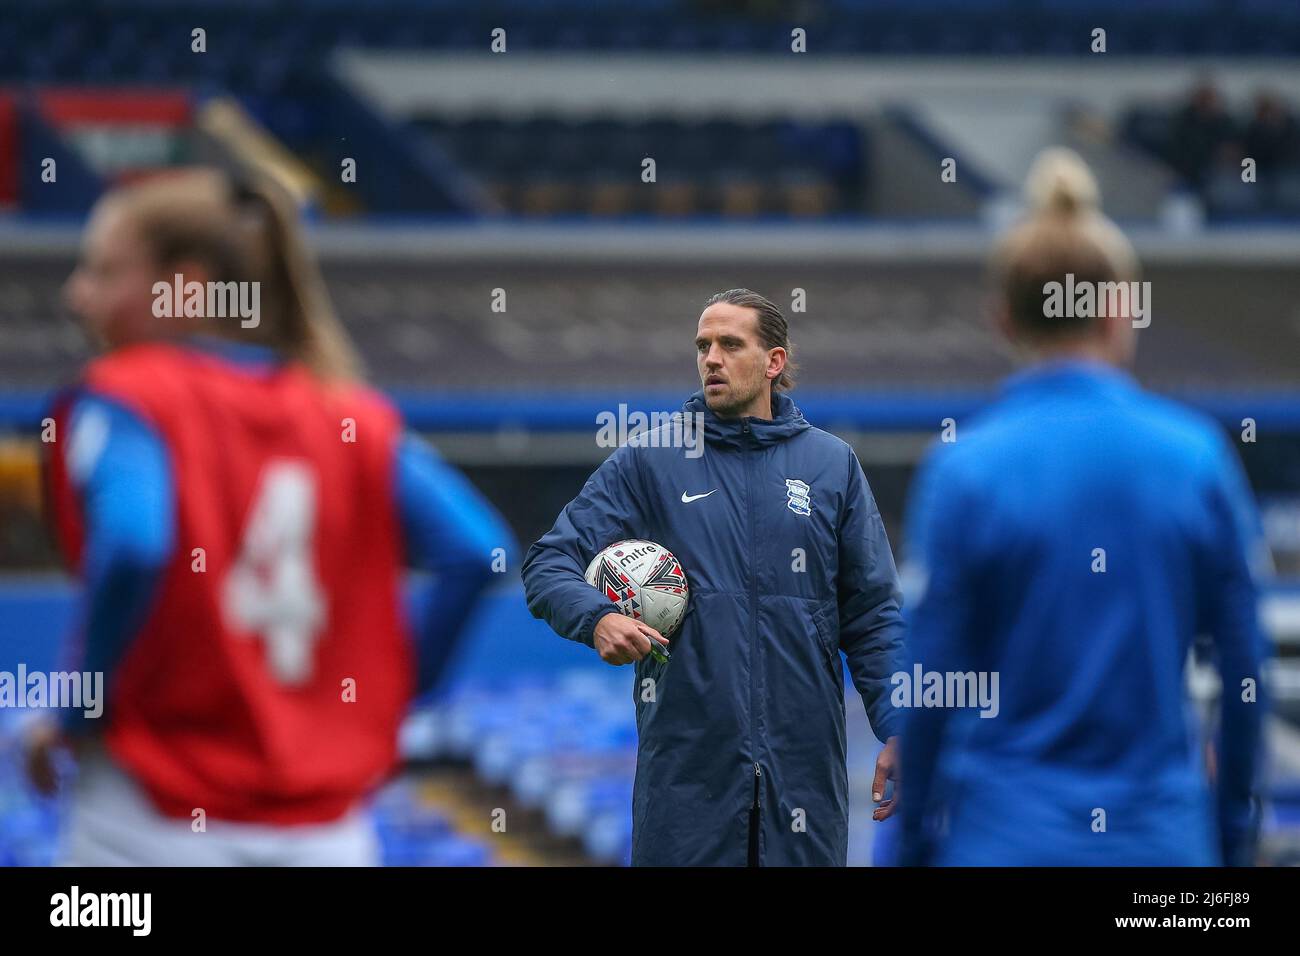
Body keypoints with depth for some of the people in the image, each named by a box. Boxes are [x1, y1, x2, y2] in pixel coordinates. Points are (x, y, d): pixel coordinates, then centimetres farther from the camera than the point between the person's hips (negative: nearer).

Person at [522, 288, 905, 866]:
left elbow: (872, 615, 9)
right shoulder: (648, 460, 4)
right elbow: (549, 562, 1)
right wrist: (597, 618, -20)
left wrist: (895, 731, -1)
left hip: (804, 758, 1)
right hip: (686, 763, -1)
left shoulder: (833, 464, 8)